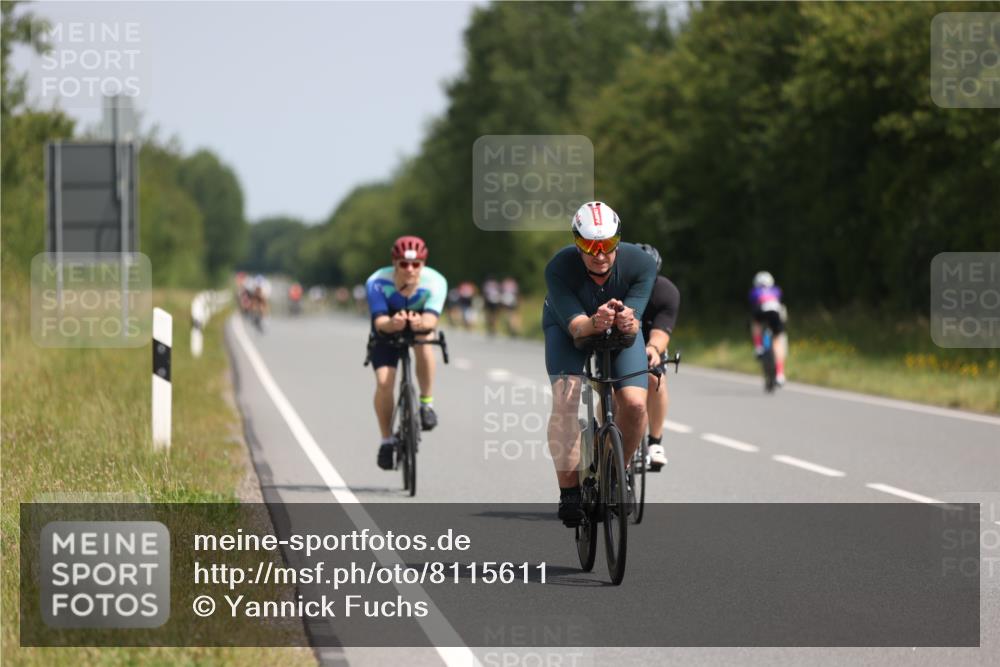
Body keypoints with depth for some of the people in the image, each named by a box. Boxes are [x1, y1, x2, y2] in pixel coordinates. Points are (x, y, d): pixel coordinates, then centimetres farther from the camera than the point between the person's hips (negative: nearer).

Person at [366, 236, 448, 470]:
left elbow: (431, 319, -44)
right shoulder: (378, 283, -32)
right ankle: (386, 440, 2)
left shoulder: (435, 282, -31)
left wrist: (420, 323, -67)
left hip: (419, 328, 0)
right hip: (387, 331, 0)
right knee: (384, 381, -19)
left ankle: (427, 403, -20)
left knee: (424, 338, -36)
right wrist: (392, 323, -64)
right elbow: (379, 321, -41)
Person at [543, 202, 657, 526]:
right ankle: (569, 491, -16)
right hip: (567, 327, -1)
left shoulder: (641, 264, -30)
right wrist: (595, 323, -60)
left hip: (620, 330, 1)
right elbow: (575, 324, -37)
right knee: (565, 399, -25)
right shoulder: (559, 268, -33)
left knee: (634, 403, -19)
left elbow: (634, 323, -33)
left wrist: (626, 322, -57)